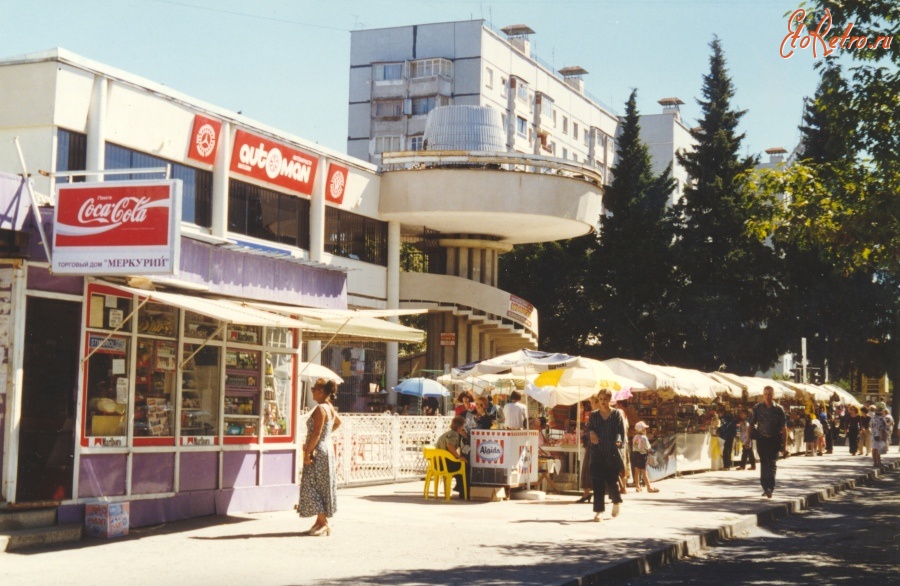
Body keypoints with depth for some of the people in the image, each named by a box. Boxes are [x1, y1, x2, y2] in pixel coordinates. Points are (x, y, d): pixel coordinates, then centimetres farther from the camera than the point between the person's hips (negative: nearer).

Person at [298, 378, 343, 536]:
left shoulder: (320, 408, -18)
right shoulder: (330, 408, 10)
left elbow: (316, 433, -23)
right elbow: (338, 422, 30)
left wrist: (308, 452, -20)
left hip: (318, 451, -10)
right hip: (327, 448, 10)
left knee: (312, 486, -5)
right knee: (322, 486, 13)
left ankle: (323, 523, -6)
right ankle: (321, 520, 18)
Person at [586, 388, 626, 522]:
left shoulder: (617, 414, 2)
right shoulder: (594, 415, 10)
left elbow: (621, 431, -5)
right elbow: (589, 428, 16)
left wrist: (618, 441, -26)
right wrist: (591, 432, -9)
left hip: (612, 453, -2)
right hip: (597, 453, 2)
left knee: (612, 480, 4)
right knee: (597, 482, -7)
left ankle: (616, 502, 34)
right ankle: (599, 510, -5)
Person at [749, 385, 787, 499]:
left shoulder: (778, 409, -1)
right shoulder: (757, 408, 2)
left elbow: (783, 428, 1)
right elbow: (751, 424, 6)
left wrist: (784, 443, -2)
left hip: (774, 439, -1)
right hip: (762, 439, 1)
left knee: (772, 464, -5)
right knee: (764, 464, 5)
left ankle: (769, 488, -7)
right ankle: (766, 487, 12)